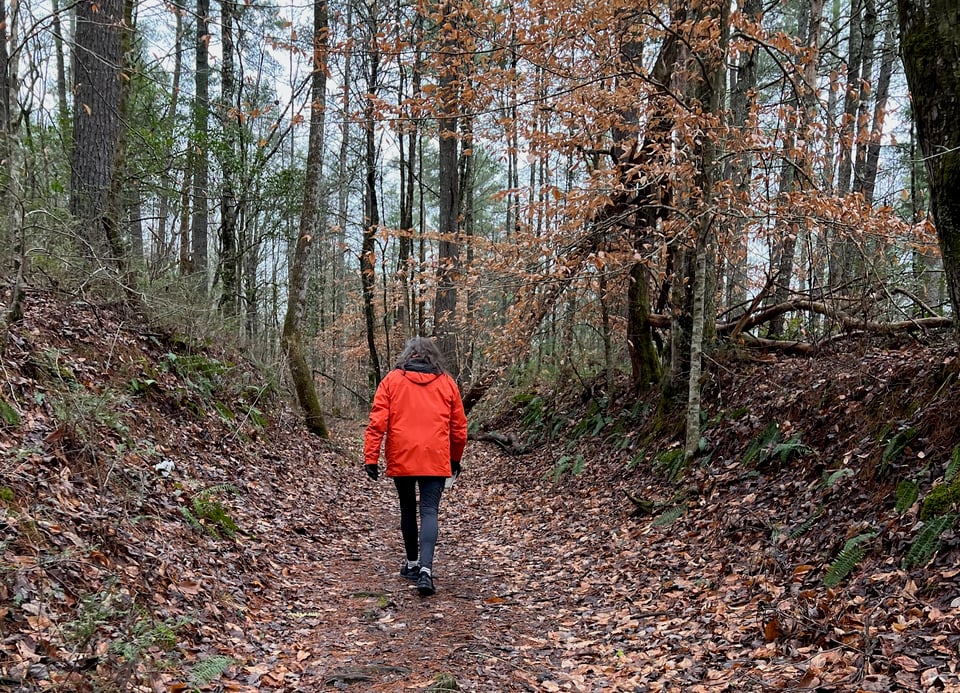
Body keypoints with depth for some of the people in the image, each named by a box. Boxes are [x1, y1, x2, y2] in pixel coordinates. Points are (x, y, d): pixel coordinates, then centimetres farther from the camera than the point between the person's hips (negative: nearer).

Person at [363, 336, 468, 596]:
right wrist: (455, 459, 24)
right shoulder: (446, 383, 8)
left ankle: (412, 564, 27)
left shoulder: (392, 380, 3)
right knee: (429, 511, -2)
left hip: (401, 459, 0)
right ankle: (425, 569, -19)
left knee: (408, 509, 17)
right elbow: (459, 426, 11)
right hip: (436, 461, 0)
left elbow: (377, 422, -4)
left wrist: (371, 458, -2)